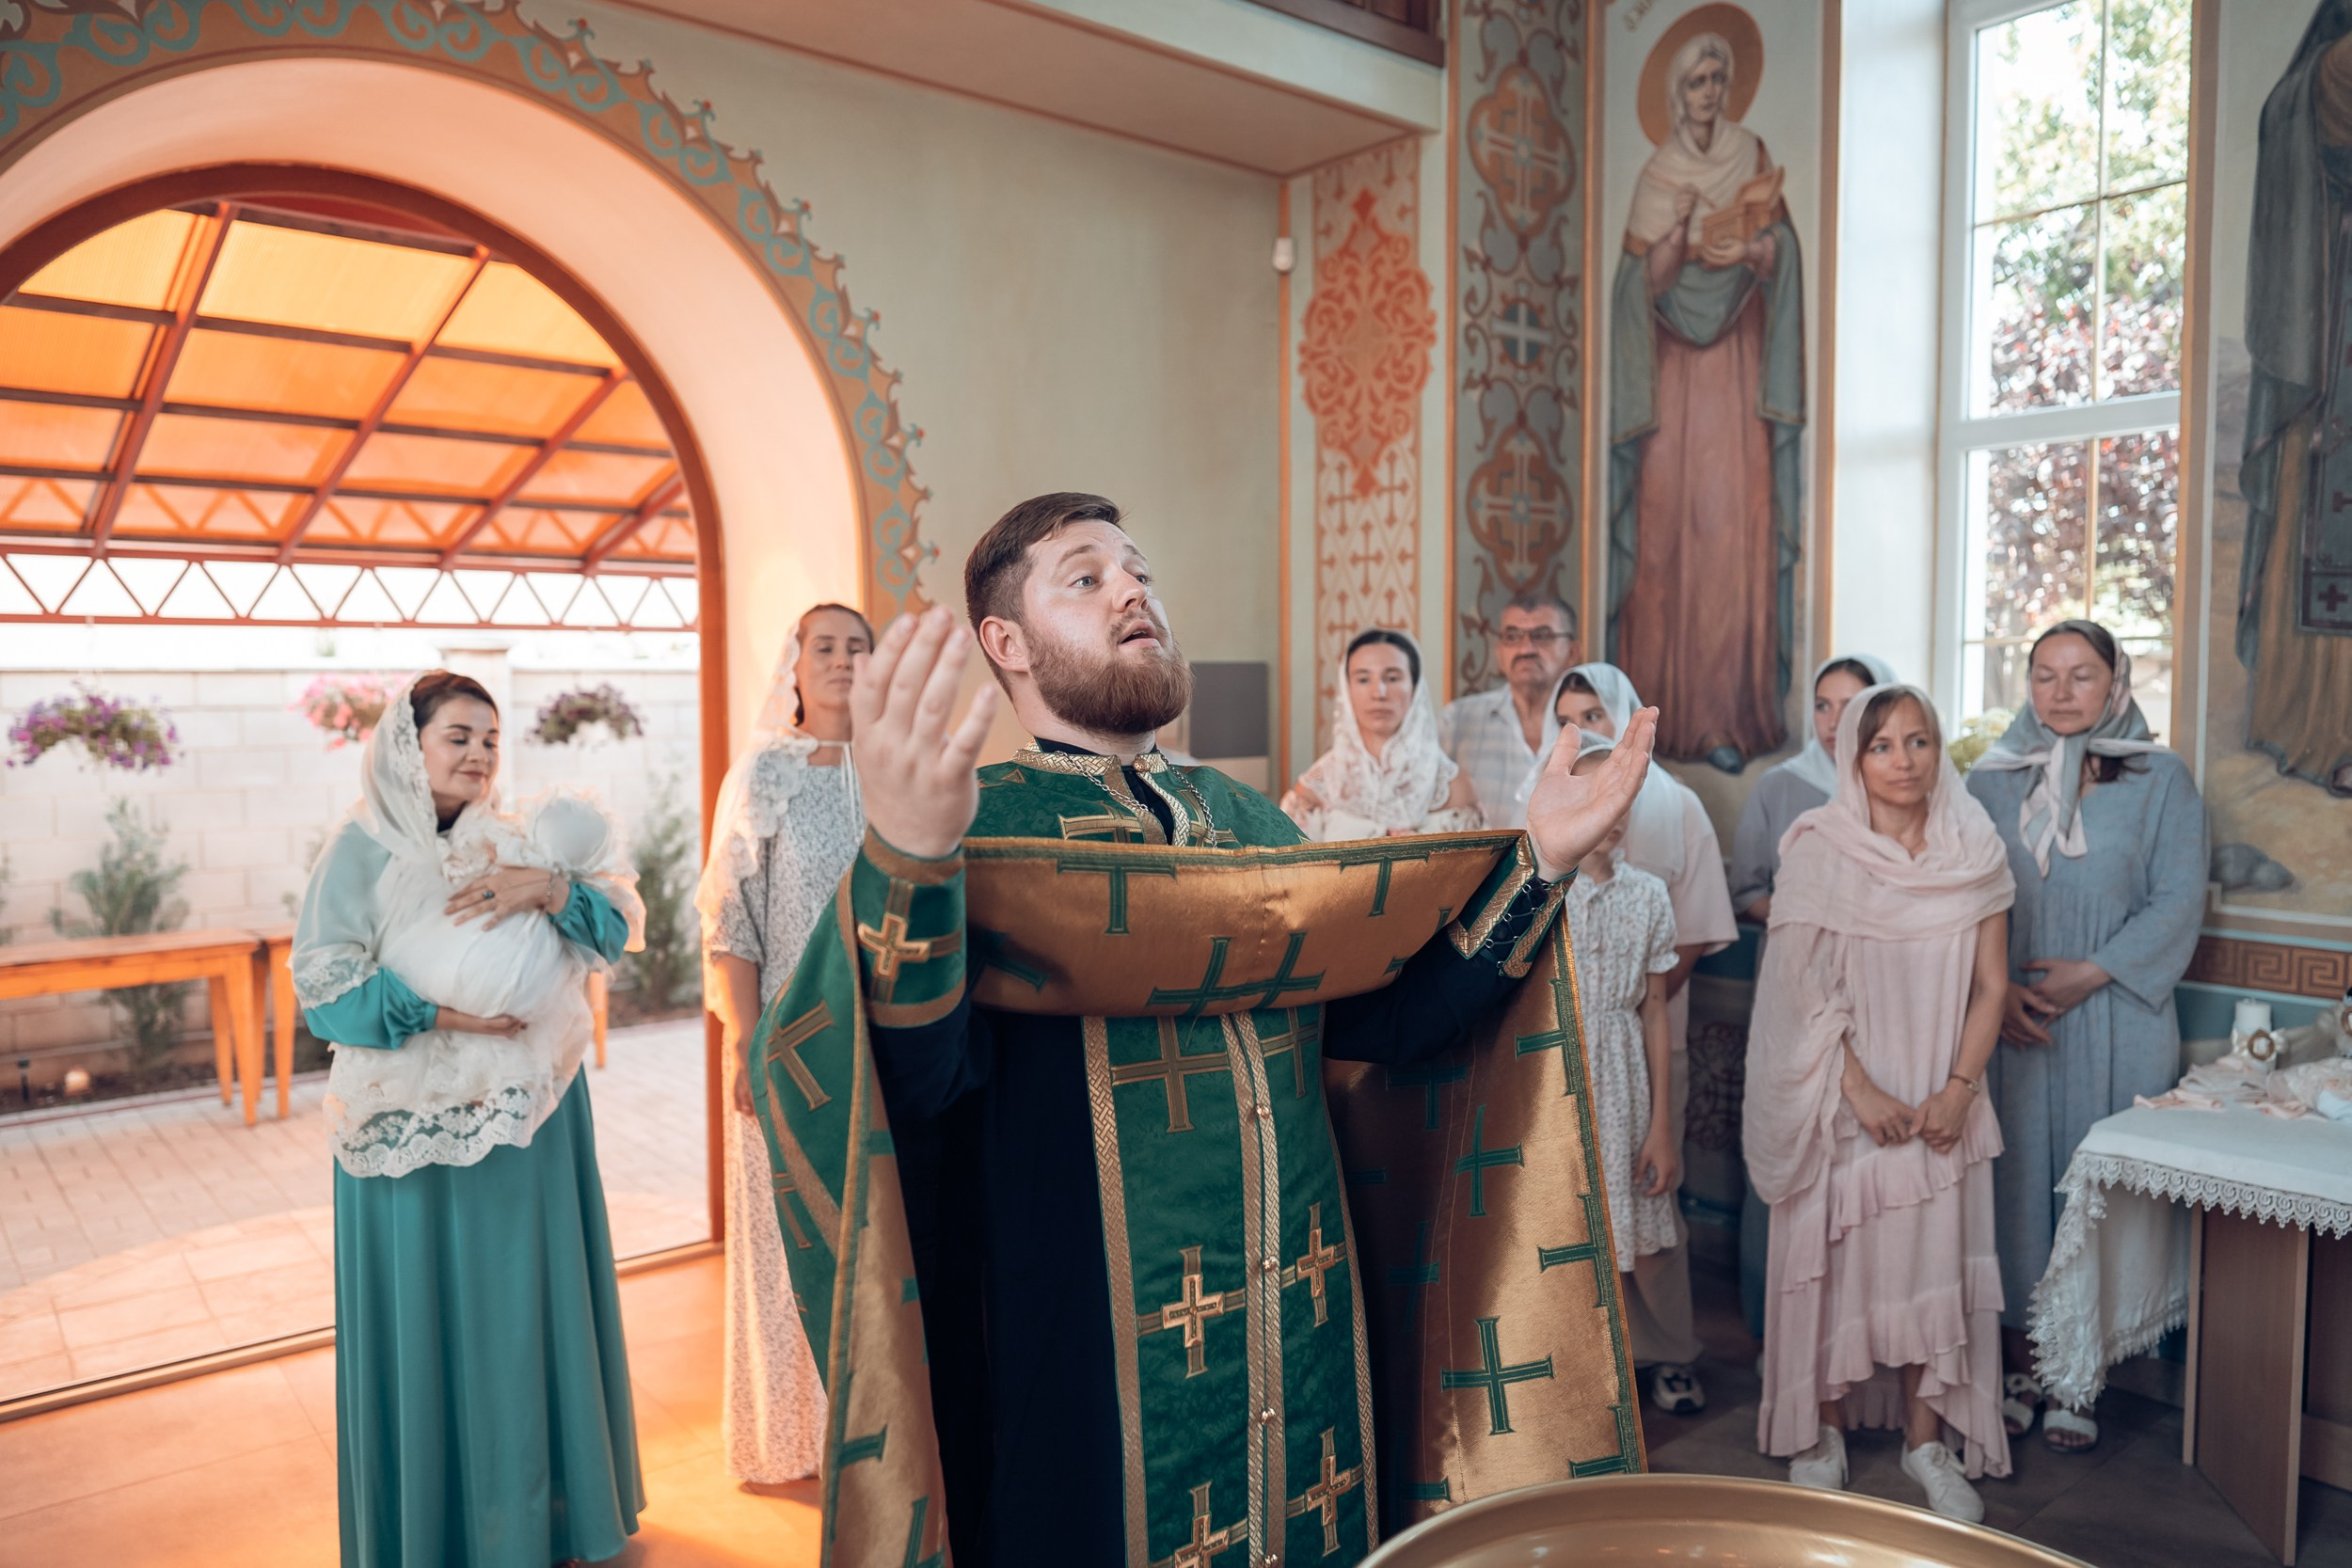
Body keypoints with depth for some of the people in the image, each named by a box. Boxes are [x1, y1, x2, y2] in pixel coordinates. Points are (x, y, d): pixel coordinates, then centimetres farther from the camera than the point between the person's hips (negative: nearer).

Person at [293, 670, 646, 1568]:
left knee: (531, 1302, 11)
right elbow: (323, 989, -10)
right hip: (415, 1124, -4)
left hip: (530, 1118, 4)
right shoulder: (363, 852, -3)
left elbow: (620, 927, -1)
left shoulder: (519, 842, 7)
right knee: (431, 1317, 4)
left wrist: (547, 888, -18)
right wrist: (440, 1011, -19)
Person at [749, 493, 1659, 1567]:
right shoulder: (977, 822, -12)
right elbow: (909, 1088, -27)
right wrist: (906, 860, -44)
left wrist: (1537, 860, -4)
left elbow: (1387, 1015, 4)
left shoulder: (1240, 816, 8)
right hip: (1097, 1362, -6)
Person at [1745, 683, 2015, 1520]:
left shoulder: (1974, 850, 0)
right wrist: (1861, 1090, -14)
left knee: (1932, 1260, 6)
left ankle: (1926, 1439, 23)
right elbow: (1803, 988, -9)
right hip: (1841, 1095, -2)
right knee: (1831, 1255, 6)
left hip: (1939, 1098, 2)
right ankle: (1822, 1430, 23)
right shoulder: (1817, 848, -8)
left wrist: (1957, 1090, -8)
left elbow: (1990, 983, 2)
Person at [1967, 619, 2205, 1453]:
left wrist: (2093, 972, -12)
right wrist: (1994, 987, -10)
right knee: (2017, 1177, 4)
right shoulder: (1989, 779, 7)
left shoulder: (2160, 778, 2)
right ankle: (2025, 1366, 18)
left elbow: (2179, 900, -3)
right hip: (2010, 1020, 1)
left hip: (2116, 1023, -1)